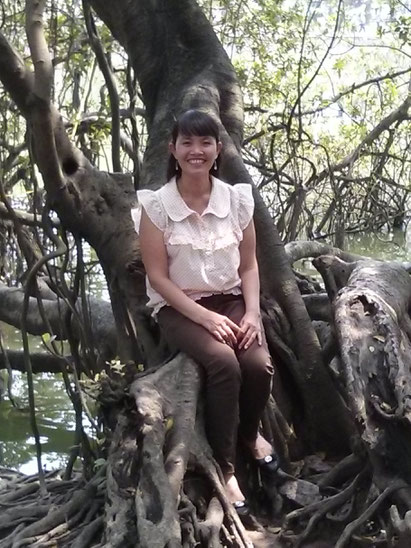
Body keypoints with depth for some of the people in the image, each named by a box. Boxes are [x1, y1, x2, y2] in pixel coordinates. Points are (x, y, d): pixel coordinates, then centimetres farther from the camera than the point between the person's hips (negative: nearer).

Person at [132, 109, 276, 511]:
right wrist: (205, 317, -18)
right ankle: (224, 467, -12)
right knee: (224, 362, -31)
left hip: (231, 300, 3)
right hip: (178, 307, -3)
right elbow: (157, 276, -10)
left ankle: (249, 432, 12)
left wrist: (252, 313, -11)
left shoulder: (237, 199, -1)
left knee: (259, 364, -24)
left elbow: (249, 266, 5)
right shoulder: (155, 204, -9)